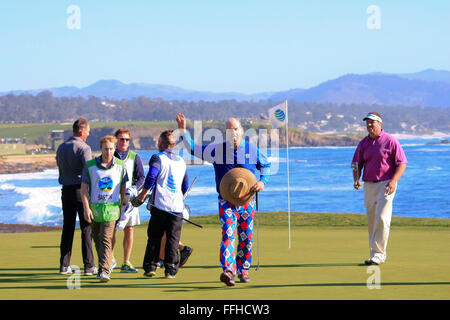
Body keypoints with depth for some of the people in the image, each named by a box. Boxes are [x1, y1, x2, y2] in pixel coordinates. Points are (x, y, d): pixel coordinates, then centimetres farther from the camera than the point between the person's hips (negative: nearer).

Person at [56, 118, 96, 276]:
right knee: (86, 228, -1)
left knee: (67, 227, 10)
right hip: (81, 189, -6)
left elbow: (60, 168, 15)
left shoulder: (61, 148, 11)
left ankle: (64, 265, 11)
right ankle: (89, 266, 0)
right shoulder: (84, 148, -11)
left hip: (66, 190, 6)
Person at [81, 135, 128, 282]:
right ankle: (106, 264, 32)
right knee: (97, 239, 12)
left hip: (112, 209, -2)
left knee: (106, 240, -13)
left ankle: (104, 271, -19)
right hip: (94, 208, 2)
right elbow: (84, 188, -1)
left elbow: (123, 187, 11)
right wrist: (86, 208, -8)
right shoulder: (90, 165, -1)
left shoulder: (120, 165, 2)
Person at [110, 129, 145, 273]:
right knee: (111, 230, -4)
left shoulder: (134, 157, 8)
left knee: (129, 230, 1)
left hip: (129, 198, 2)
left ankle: (126, 263, 9)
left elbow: (141, 177, 6)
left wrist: (133, 188, -11)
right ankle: (110, 260, 15)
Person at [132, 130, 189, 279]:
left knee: (154, 238, 5)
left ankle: (150, 267, 4)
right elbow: (185, 186, 21)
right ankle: (170, 270, 2)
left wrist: (143, 195, -2)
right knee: (173, 240, 6)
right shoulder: (181, 162, 15)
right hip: (177, 207, 4)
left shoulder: (157, 158, -3)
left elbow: (150, 178, -14)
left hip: (160, 205, -4)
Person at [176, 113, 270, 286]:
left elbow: (266, 165, 16)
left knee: (246, 237, 7)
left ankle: (243, 270, 25)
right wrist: (183, 131, -2)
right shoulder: (217, 150, 1)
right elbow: (194, 149, 9)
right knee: (228, 234, -17)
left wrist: (262, 182, -2)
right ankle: (228, 271, -29)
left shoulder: (252, 150, 2)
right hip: (226, 201, -2)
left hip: (247, 201, 2)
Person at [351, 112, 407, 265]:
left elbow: (402, 163, -5)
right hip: (368, 185, 5)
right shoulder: (363, 143, 11)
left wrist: (394, 181, -18)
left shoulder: (390, 141, -4)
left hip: (385, 185, -5)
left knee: (382, 218, -14)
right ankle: (374, 254, 14)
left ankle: (379, 253, -11)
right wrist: (356, 180, -3)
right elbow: (357, 164, 16)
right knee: (371, 221, 7)